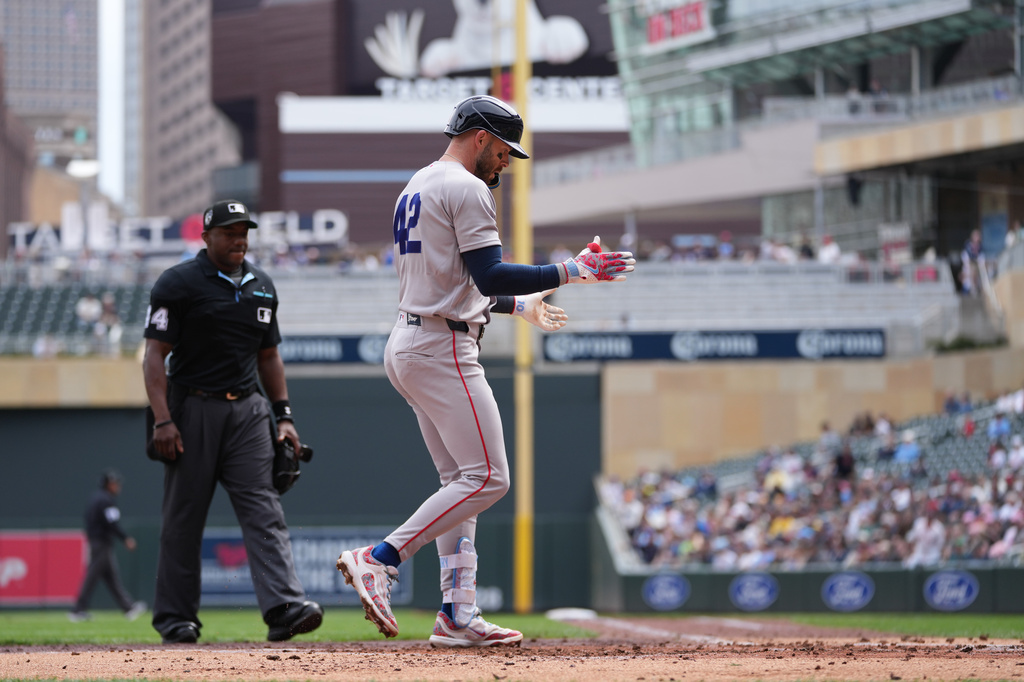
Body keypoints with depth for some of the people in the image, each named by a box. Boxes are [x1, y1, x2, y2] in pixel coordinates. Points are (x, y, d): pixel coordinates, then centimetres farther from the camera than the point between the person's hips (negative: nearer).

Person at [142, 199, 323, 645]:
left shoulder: (262, 287, 14)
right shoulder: (178, 284, -4)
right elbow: (154, 355, -8)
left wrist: (283, 415, 13)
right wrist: (162, 420, -18)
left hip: (247, 410, 4)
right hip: (193, 408, -4)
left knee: (263, 508, -9)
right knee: (184, 515, 1)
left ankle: (284, 607, -22)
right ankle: (175, 617, 10)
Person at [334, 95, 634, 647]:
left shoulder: (414, 189, 21)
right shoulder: (466, 189, -10)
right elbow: (488, 274, -20)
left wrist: (521, 304, 34)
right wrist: (573, 271, -16)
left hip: (407, 347, 11)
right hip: (443, 349, -11)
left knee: (461, 481, 10)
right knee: (486, 478, -11)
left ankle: (457, 615, 4)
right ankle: (379, 559, -18)